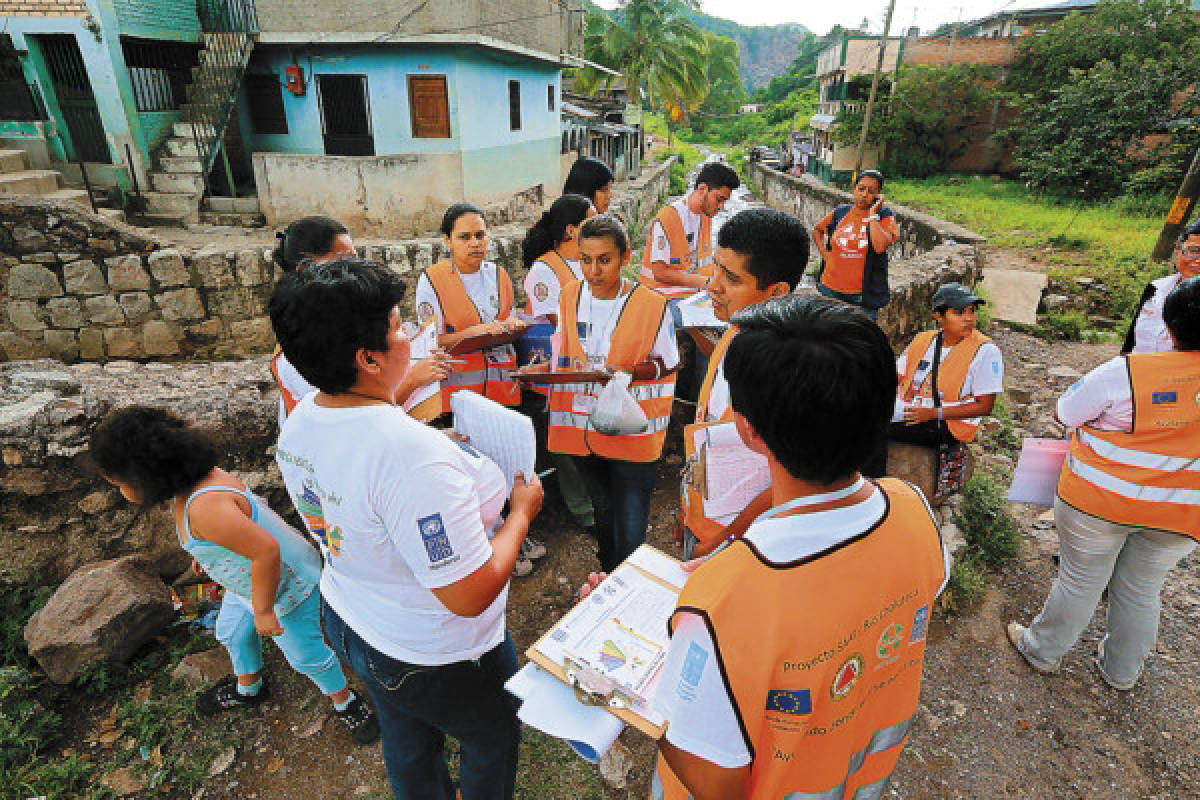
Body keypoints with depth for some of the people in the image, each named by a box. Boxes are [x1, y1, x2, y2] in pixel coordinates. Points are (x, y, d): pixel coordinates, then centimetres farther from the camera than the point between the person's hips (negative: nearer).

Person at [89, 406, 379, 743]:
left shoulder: (205, 506, -38)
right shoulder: (194, 478, -7)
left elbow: (267, 551, -39)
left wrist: (263, 610, -26)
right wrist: (203, 551, 26)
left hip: (286, 586, -10)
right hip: (249, 579, 10)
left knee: (306, 655, 8)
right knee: (233, 633, 30)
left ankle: (346, 703, 34)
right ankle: (248, 688, 59)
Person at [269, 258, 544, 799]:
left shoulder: (298, 424, -10)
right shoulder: (412, 454, -40)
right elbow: (470, 594, -33)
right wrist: (521, 510, -19)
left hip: (348, 621, 8)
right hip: (435, 660, -8)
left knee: (406, 739, 33)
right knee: (493, 740, 24)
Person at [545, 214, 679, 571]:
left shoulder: (652, 305, -11)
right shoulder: (569, 296, 2)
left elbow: (668, 364, -2)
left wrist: (628, 373, -21)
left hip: (631, 431, -4)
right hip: (583, 428, 5)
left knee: (630, 534, -3)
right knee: (603, 513, 24)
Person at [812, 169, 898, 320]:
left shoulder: (885, 216, -5)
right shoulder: (839, 213, 4)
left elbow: (880, 247, -23)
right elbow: (817, 230, 22)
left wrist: (872, 215, -16)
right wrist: (824, 253, 7)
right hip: (831, 289, 3)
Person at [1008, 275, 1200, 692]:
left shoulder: (1126, 372, -23)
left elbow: (1066, 414, -11)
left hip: (1099, 501, -4)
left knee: (1080, 580, 13)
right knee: (1141, 590, 21)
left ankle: (1043, 650, 34)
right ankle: (1121, 671, 42)